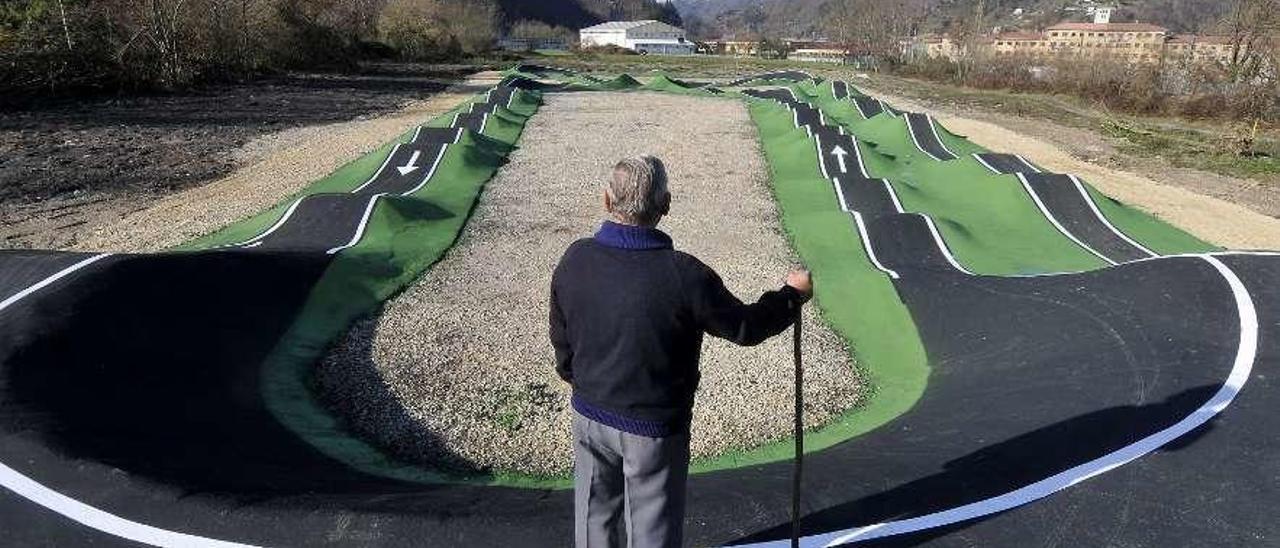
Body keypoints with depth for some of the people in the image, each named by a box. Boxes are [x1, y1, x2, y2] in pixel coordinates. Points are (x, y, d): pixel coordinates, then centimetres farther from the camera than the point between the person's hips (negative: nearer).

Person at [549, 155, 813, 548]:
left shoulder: (575, 260, -12)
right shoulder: (684, 275, -27)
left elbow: (562, 338, 3)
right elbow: (745, 327, -13)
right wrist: (794, 294, 4)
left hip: (589, 414, 5)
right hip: (653, 428, -4)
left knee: (595, 516, 25)